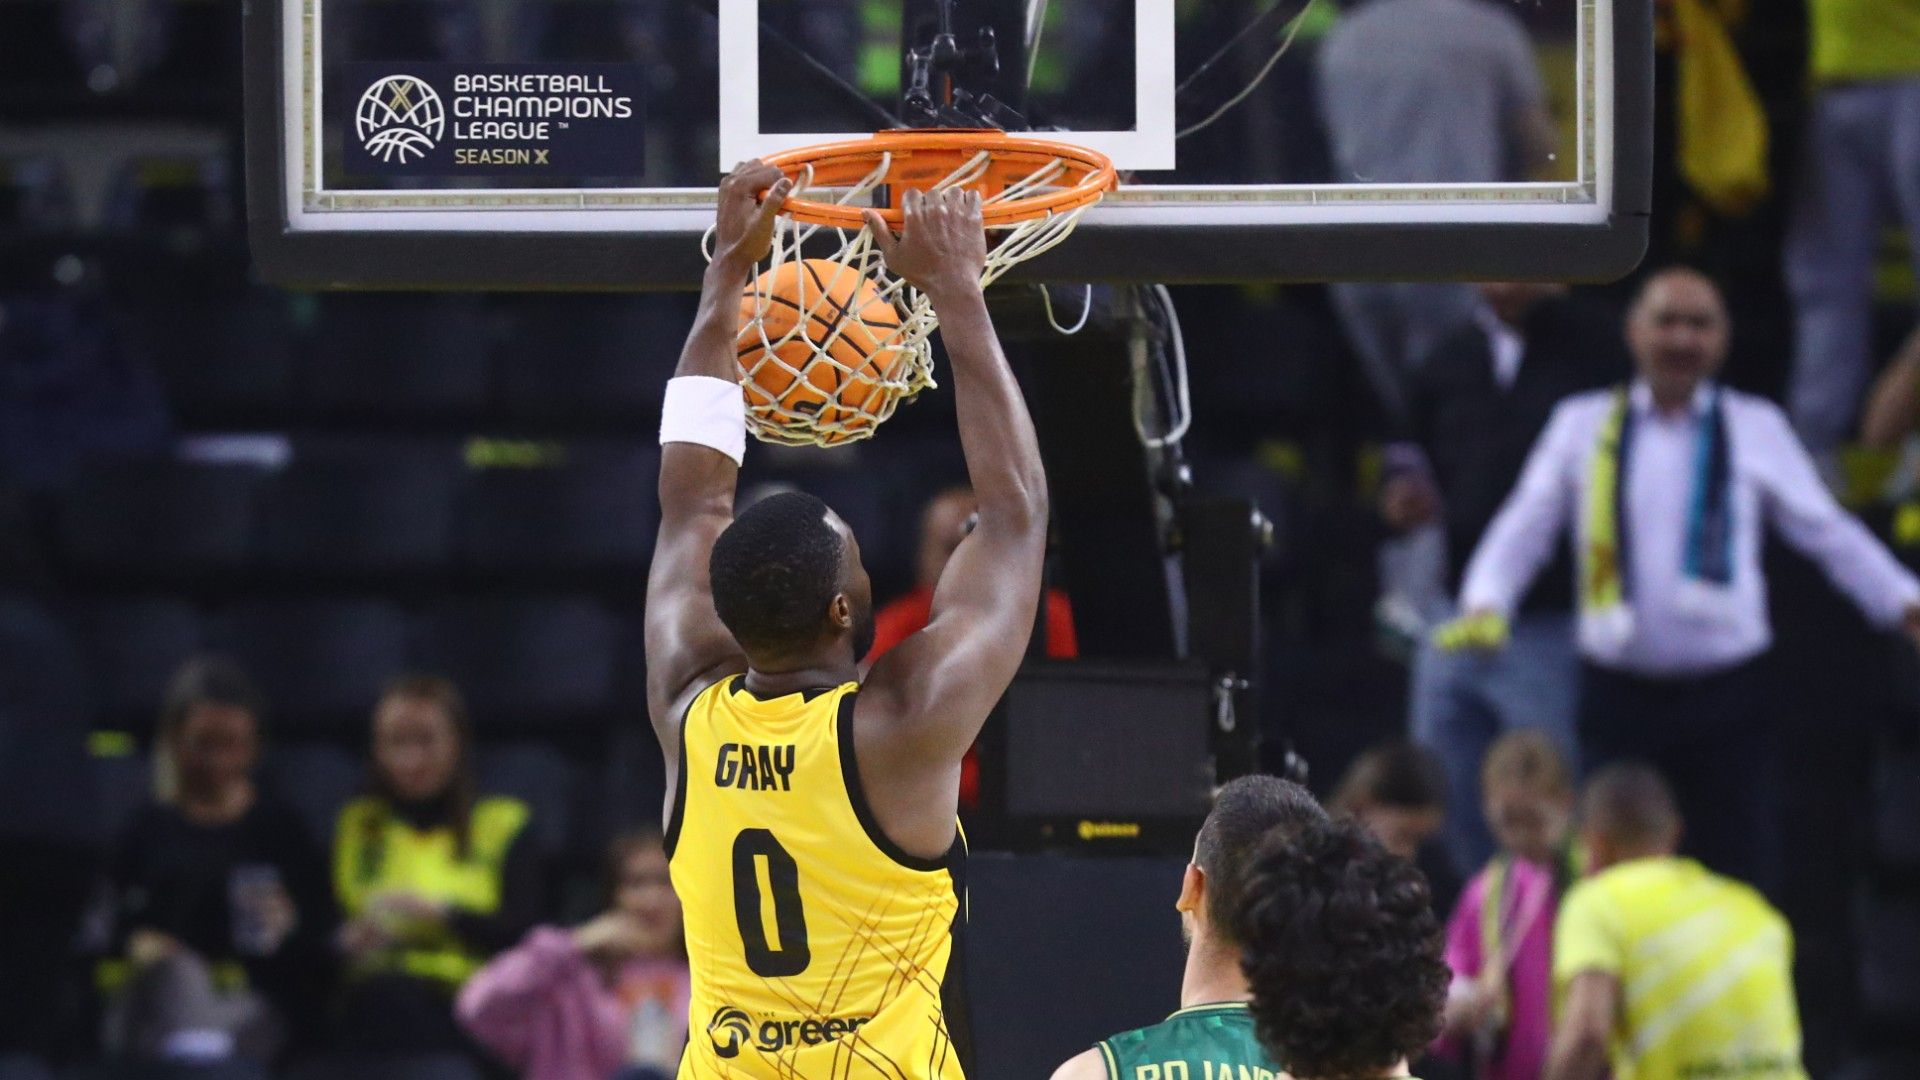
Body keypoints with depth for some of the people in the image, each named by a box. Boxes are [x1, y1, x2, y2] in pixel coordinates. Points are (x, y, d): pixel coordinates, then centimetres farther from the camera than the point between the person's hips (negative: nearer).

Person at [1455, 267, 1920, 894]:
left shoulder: (1756, 429, 8)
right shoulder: (1584, 426, 8)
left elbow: (1826, 531, 11)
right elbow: (1524, 529, 7)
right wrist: (1486, 603, -11)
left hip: (1729, 695, 0)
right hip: (1619, 695, 0)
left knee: (1745, 881, -1)